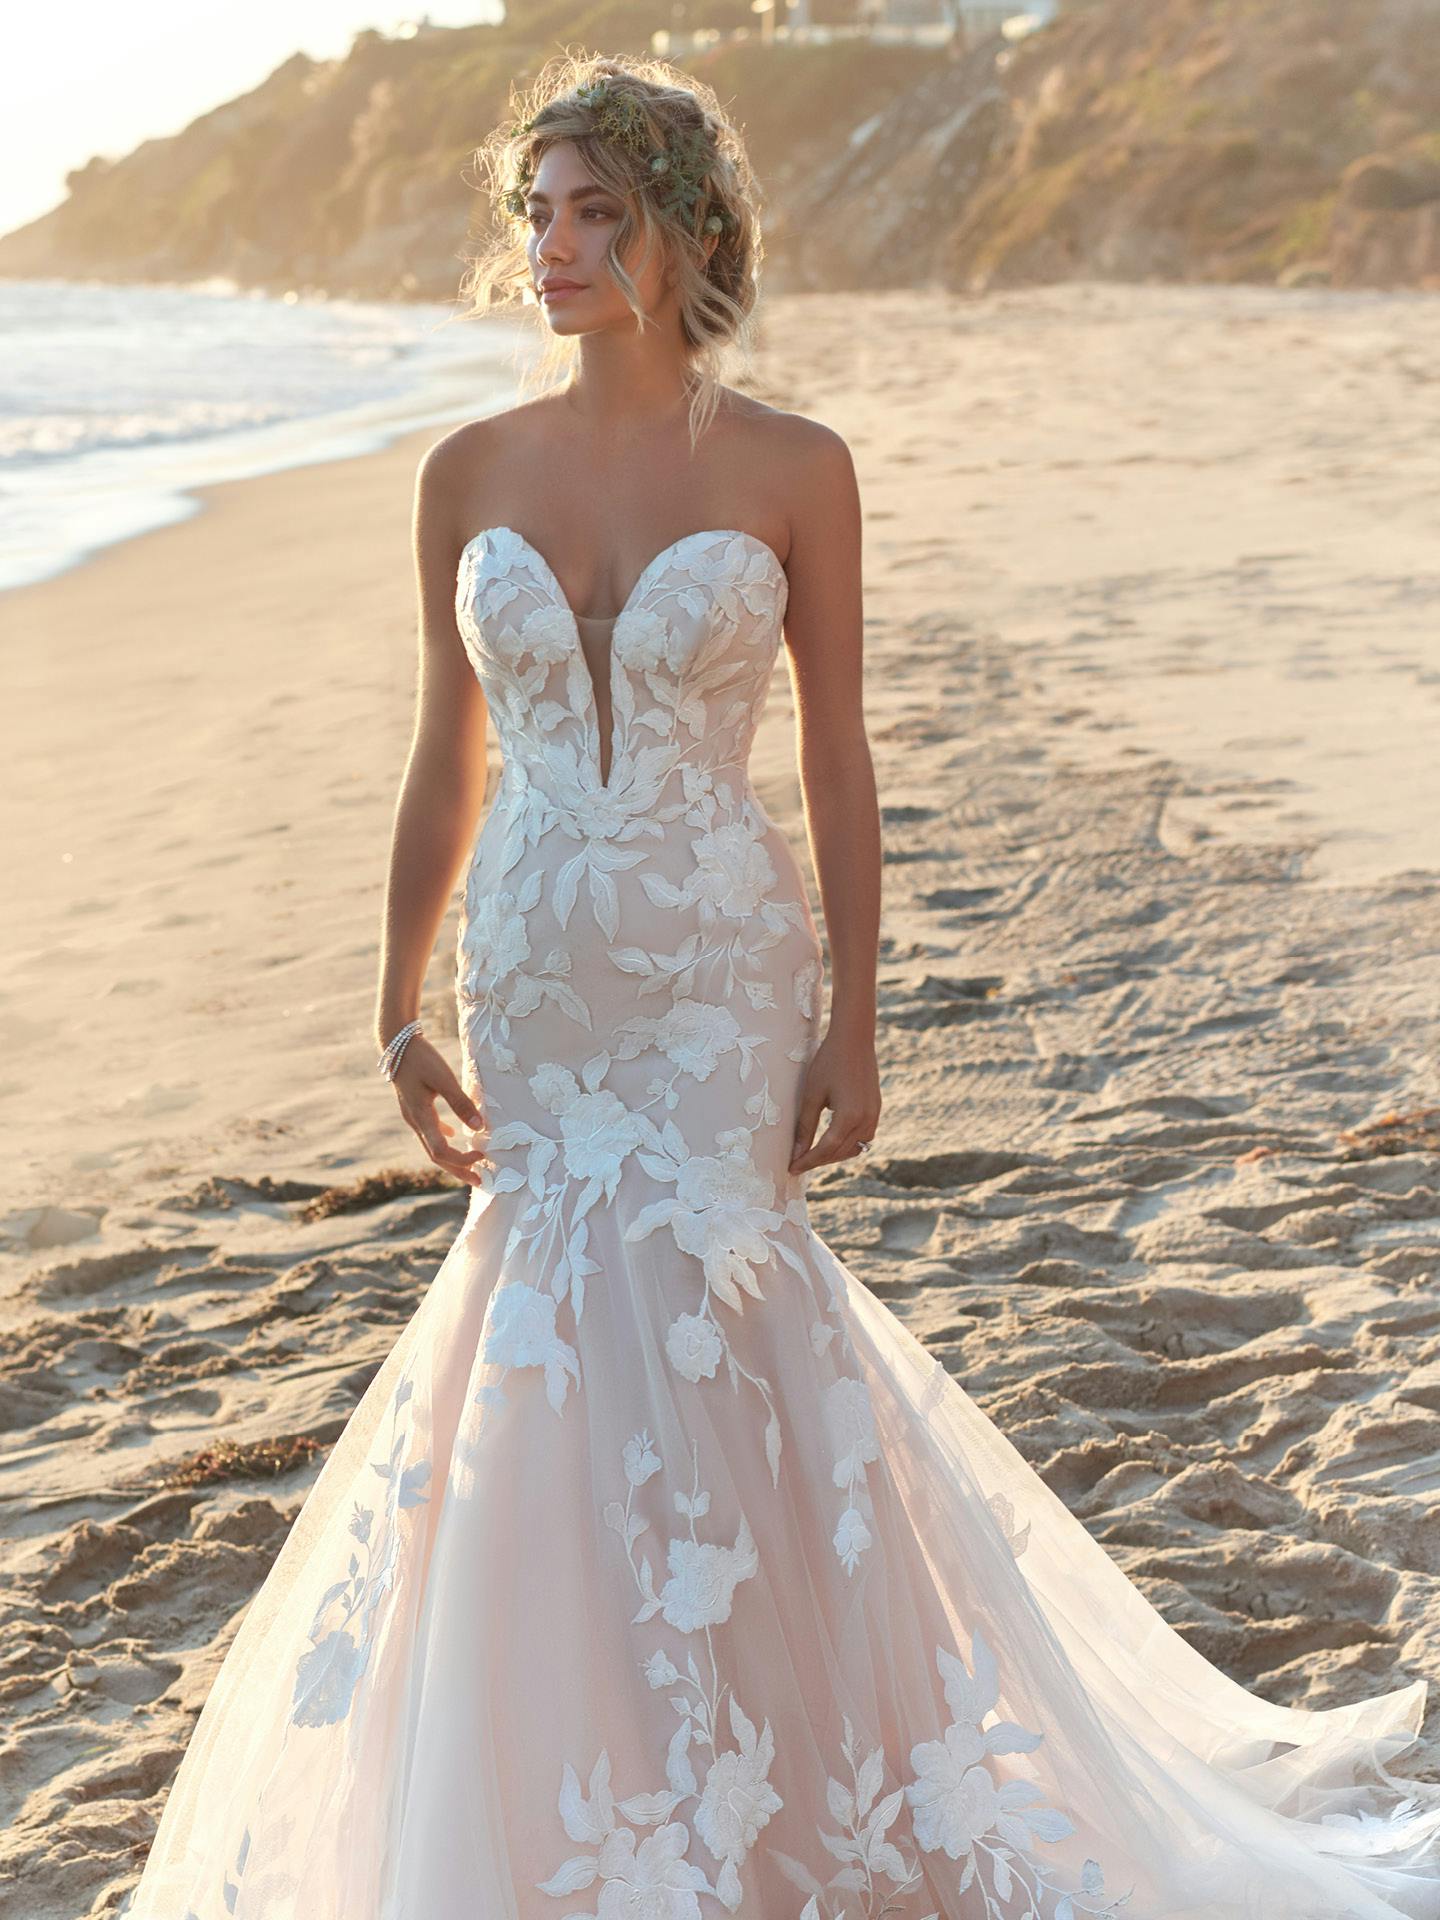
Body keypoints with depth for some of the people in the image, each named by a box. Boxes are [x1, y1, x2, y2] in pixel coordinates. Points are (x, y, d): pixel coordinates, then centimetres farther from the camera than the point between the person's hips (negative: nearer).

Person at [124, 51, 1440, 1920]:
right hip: (535, 978, 3)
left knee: (662, 1316, -5)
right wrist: (401, 1007, 7)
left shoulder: (792, 471, -6)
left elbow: (837, 759, -3)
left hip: (721, 976, -3)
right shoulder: (471, 473, 3)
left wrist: (855, 1024, -6)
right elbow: (449, 762, 8)